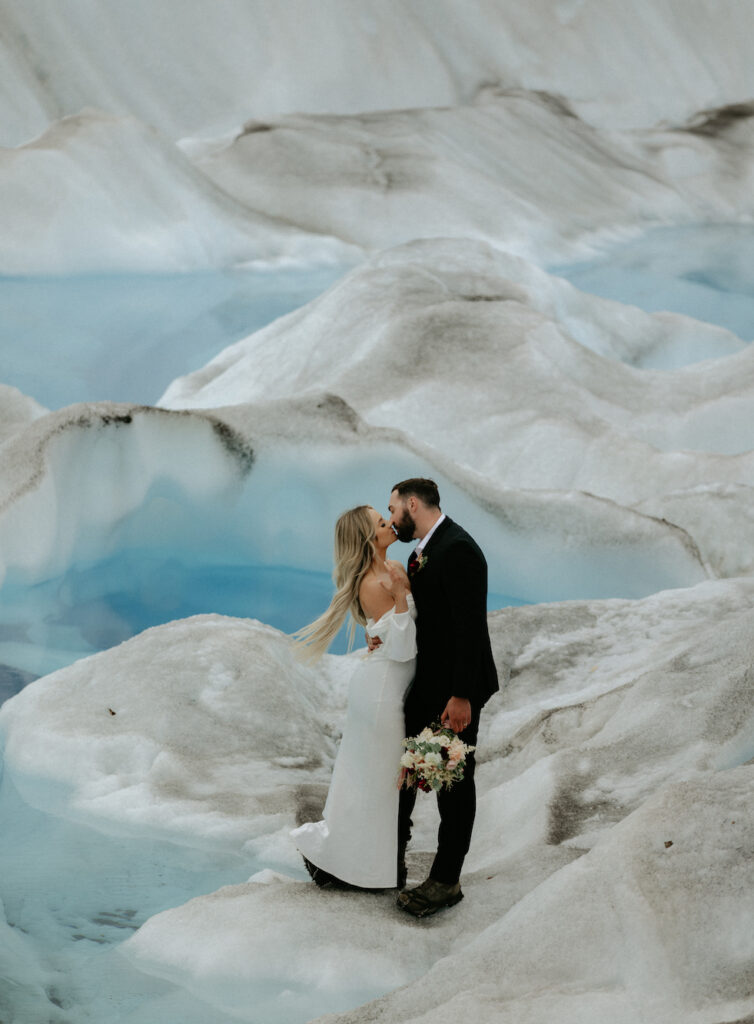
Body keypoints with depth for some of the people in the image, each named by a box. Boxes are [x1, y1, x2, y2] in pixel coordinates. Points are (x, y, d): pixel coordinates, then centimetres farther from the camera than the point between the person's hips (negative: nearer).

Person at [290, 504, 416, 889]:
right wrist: (399, 597, -35)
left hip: (391, 685, 9)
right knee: (375, 776, 3)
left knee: (381, 774, 19)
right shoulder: (373, 586, -23)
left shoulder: (393, 569, 3)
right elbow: (402, 648, -26)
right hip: (382, 688, -9)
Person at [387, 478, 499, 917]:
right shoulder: (422, 551, 10)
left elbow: (470, 627, -24)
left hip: (455, 690, -10)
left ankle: (446, 880, 13)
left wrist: (461, 695, -25)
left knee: (455, 780, 3)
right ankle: (393, 860, 33)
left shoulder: (458, 550, -21)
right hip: (424, 685, 10)